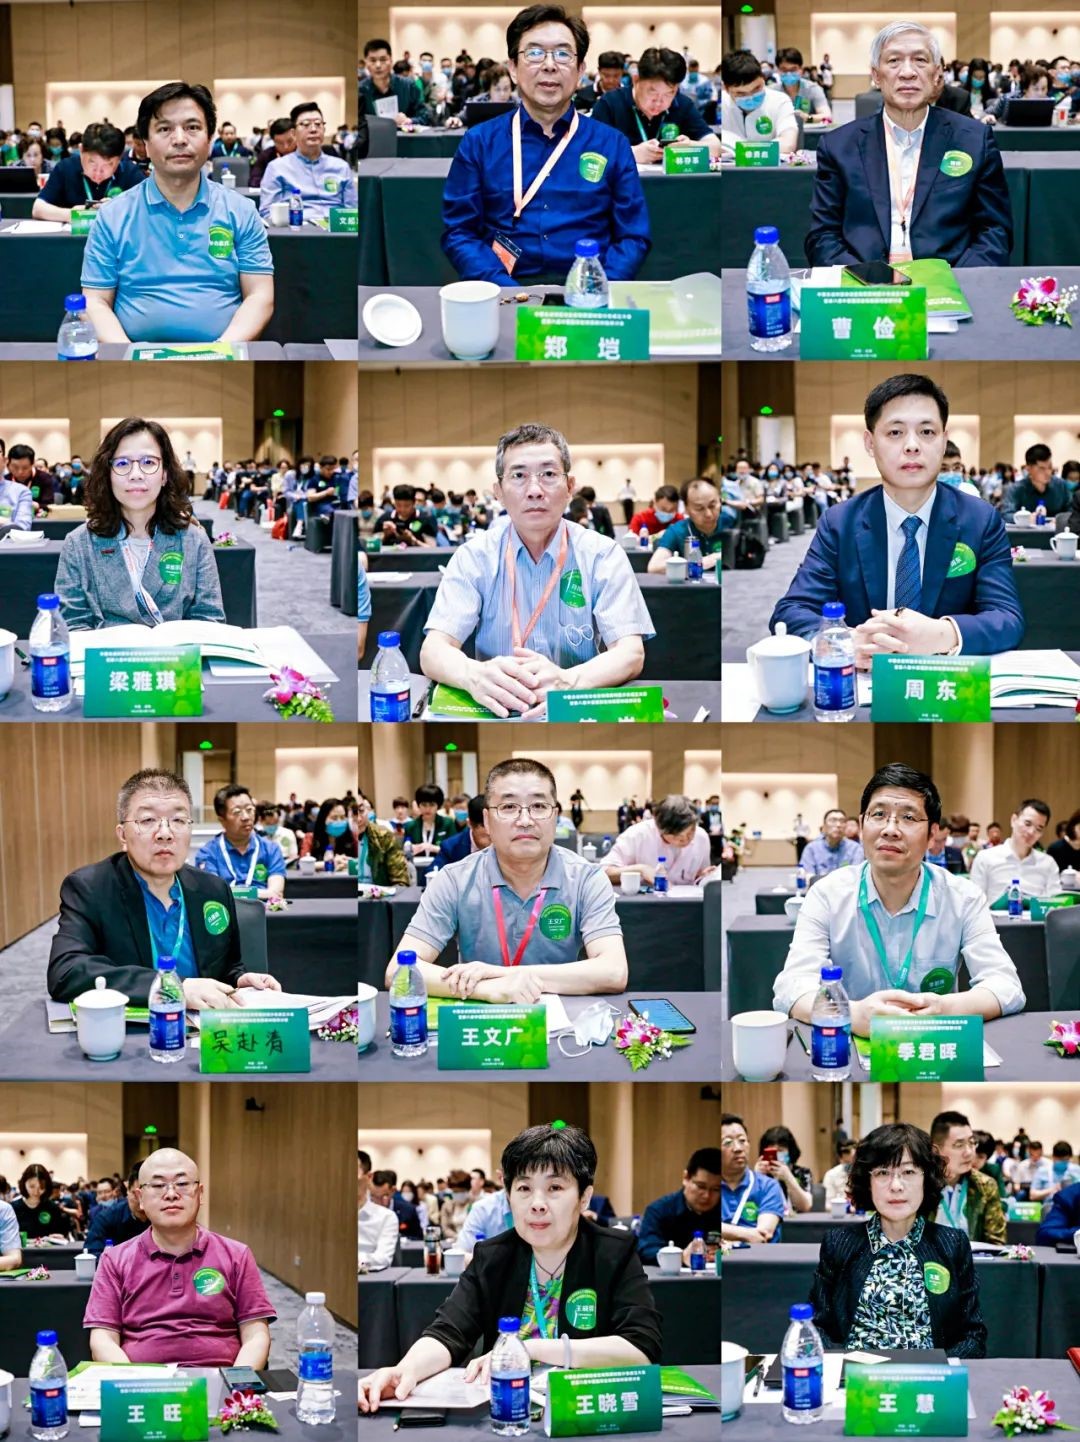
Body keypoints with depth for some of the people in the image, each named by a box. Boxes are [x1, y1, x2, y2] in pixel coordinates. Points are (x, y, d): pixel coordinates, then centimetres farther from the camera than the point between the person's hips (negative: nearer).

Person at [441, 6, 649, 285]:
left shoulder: (612, 145, 11)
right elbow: (458, 232, 4)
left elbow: (632, 236, 8)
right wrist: (508, 291, -12)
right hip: (508, 293, 0)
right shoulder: (479, 143, 9)